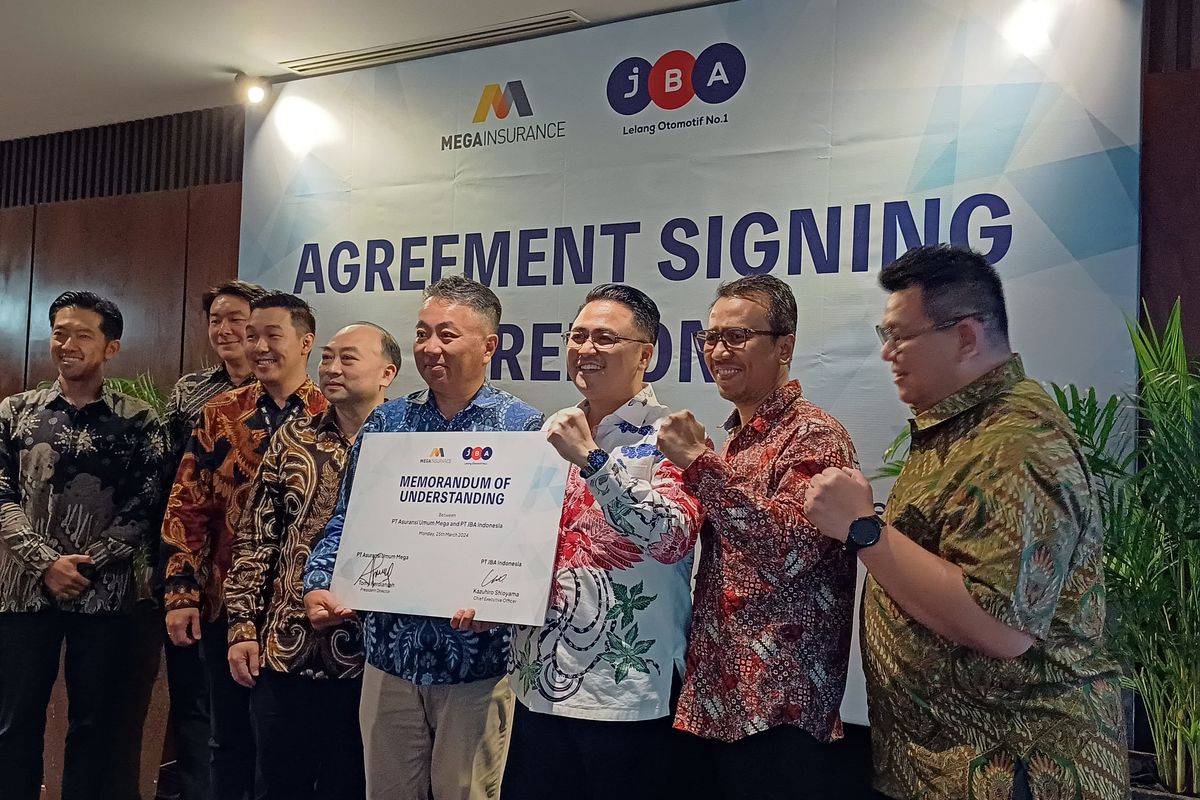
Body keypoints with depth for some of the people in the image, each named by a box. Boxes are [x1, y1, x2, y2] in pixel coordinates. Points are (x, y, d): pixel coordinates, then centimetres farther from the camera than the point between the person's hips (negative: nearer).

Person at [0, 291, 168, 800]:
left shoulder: (139, 423, 2)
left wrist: (89, 564, -12)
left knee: (95, 725, 7)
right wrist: (46, 562, -12)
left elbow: (147, 507, -2)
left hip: (105, 595, -1)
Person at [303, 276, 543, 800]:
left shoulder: (522, 427, -5)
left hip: (479, 659, -3)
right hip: (390, 654, 4)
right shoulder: (385, 421, 7)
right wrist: (319, 586, -7)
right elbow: (346, 521, 9)